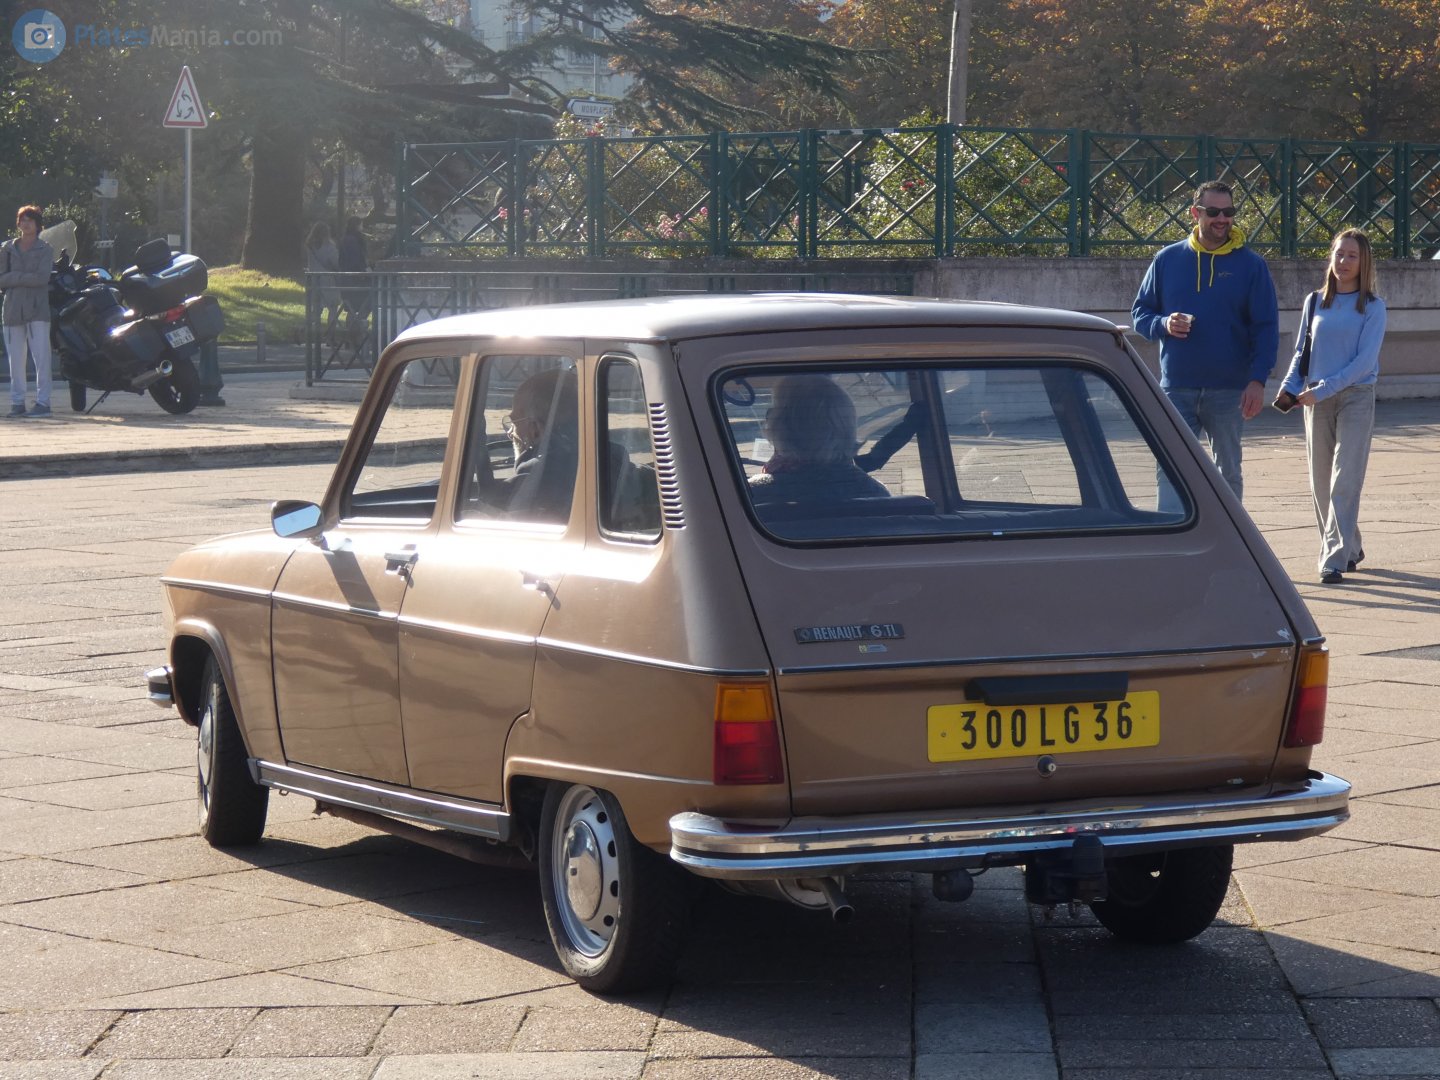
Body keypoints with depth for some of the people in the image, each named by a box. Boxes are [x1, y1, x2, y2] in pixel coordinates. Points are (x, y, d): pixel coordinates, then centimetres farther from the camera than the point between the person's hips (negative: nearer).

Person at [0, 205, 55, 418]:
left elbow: (42, 278, -10)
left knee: (41, 357, -8)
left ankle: (43, 401, -6)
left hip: (37, 310, -3)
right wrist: (26, 279, -7)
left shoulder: (45, 249, 4)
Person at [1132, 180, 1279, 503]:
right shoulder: (1168, 260, 5)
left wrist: (1258, 380, -13)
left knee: (1229, 473, 10)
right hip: (1176, 388, 0)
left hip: (1229, 391, 0)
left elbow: (1266, 328, -1)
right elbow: (1140, 313, 10)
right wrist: (1164, 324, -13)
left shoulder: (1251, 265, 1)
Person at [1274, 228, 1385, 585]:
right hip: (1317, 401, 4)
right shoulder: (1315, 302, 9)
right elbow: (1301, 351, 13)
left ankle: (1335, 560, -14)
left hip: (1355, 398, -4)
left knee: (1345, 482, -12)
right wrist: (1290, 387, -5)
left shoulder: (1372, 307, -3)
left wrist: (1323, 389, -18)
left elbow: (1365, 359, -11)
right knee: (1321, 484, 8)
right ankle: (1350, 549, 23)